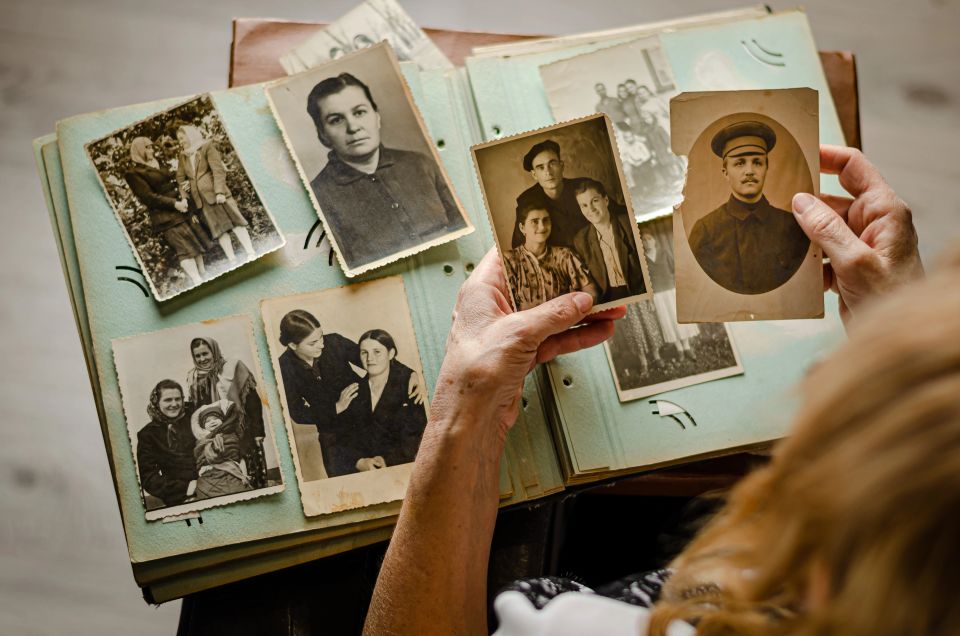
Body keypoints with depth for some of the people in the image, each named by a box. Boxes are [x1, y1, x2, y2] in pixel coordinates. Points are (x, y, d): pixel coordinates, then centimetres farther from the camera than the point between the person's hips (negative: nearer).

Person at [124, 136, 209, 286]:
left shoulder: (158, 165, 16)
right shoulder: (133, 172, -8)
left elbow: (174, 184, 18)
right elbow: (148, 197, -14)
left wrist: (183, 199, -1)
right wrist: (174, 204, -18)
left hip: (180, 209, 8)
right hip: (164, 216, -8)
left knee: (196, 241, 8)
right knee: (184, 247, -14)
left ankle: (204, 275, 17)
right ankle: (198, 282, -17)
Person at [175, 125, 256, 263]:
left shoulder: (207, 147, 0)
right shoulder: (182, 156, 14)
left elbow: (218, 170, -9)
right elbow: (180, 179, 16)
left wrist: (219, 191, -18)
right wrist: (185, 198, 1)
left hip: (215, 192, -4)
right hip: (200, 198, 4)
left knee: (234, 221, -8)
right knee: (218, 227, 0)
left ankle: (251, 253, -10)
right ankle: (232, 260, -3)